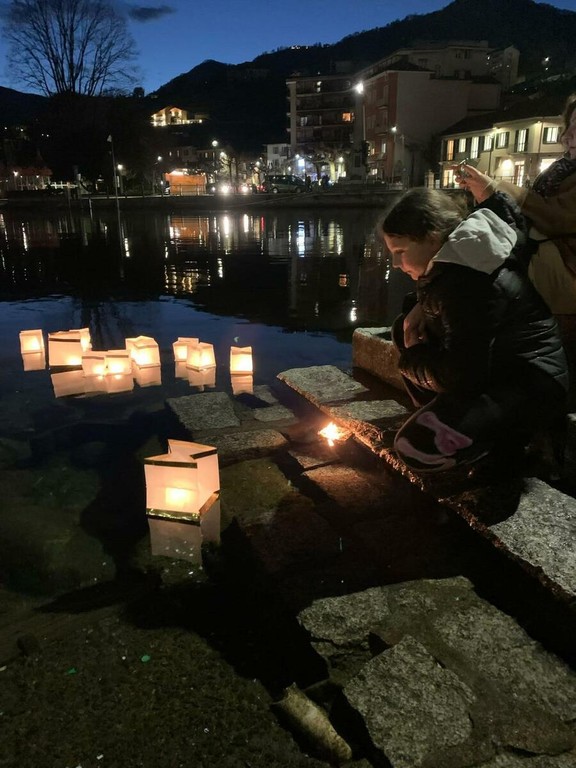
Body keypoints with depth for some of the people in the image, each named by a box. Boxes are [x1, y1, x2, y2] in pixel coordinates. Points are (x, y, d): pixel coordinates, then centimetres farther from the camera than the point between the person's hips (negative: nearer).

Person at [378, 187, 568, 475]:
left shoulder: (469, 283, -28)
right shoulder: (461, 258, 1)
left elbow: (462, 377, -25)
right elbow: (442, 298, 25)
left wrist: (415, 355, -6)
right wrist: (421, 305, 1)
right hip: (493, 363, 10)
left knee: (416, 447, -26)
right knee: (405, 328, 9)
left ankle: (504, 435, -2)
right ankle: (445, 419, 10)